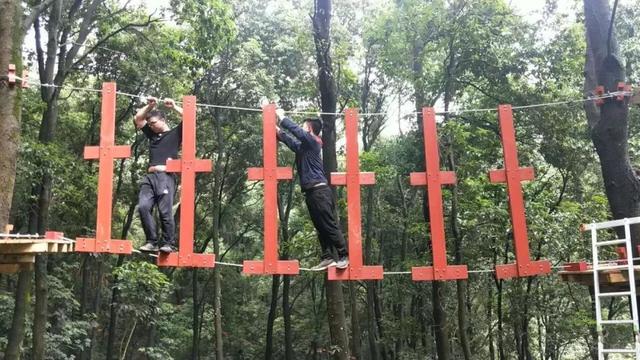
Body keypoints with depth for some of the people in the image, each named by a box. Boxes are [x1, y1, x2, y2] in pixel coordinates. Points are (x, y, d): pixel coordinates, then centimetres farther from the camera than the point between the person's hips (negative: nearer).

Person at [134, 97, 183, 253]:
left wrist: (174, 106, 8)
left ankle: (168, 243, -4)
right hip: (150, 177, 5)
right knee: (143, 207, -14)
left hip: (166, 177, -5)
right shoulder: (152, 134, 29)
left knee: (165, 211, -11)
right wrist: (149, 106, 21)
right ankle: (152, 242, -11)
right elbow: (137, 119, 31)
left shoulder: (175, 133, 15)